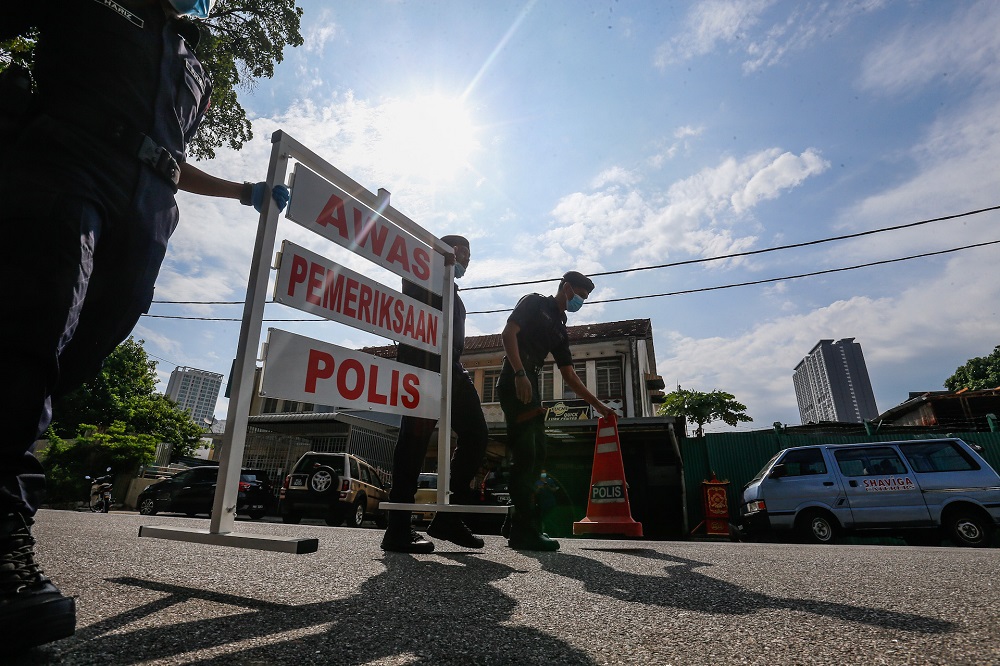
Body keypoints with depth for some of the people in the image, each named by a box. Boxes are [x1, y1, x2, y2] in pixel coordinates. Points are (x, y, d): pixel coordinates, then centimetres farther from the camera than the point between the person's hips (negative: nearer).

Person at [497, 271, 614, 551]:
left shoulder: (560, 331, 24)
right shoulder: (535, 302, 5)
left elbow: (569, 375, 22)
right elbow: (509, 333, -10)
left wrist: (598, 405, 19)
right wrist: (520, 373, -21)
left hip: (531, 389, 9)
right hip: (515, 383, -9)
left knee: (536, 455, 8)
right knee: (525, 455, -12)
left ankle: (518, 523, 16)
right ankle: (525, 529, -7)